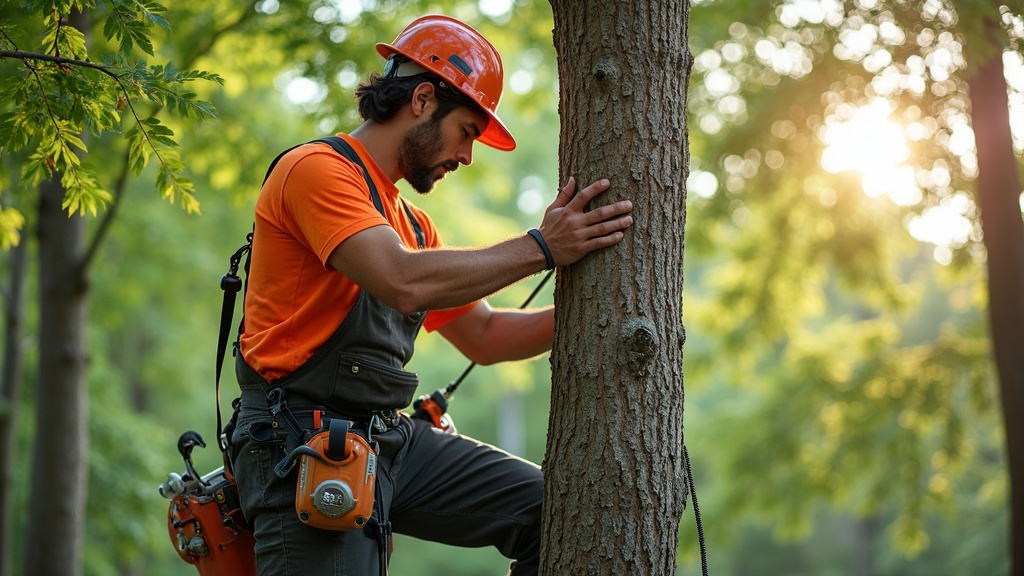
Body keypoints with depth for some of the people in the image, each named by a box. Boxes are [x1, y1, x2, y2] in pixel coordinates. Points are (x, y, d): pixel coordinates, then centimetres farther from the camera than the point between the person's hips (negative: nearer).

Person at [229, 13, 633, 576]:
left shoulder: (412, 225, 20)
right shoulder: (318, 170, -9)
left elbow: (482, 335, 24)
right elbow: (404, 282, -24)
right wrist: (539, 248, -19)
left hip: (395, 439, 9)